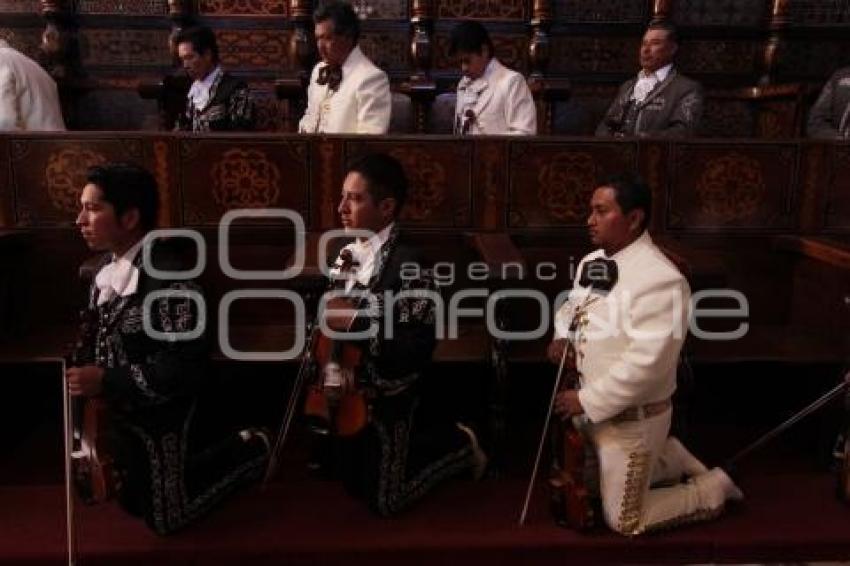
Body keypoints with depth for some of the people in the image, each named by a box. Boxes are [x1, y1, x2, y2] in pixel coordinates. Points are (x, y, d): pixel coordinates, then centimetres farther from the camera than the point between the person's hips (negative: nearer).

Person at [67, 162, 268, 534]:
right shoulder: (110, 264, -1)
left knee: (163, 519, 10)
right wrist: (83, 369, -1)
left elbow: (184, 368, -30)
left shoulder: (169, 279, -29)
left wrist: (105, 382, -27)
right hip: (121, 410, 9)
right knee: (133, 501, 23)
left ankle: (248, 450, 21)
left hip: (159, 415, -8)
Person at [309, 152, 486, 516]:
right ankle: (434, 431, 36)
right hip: (351, 390, 8)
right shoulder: (351, 253, -3)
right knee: (346, 476, 27)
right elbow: (331, 316, 5)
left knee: (382, 501, 8)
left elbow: (418, 352, -28)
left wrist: (357, 324, -32)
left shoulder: (408, 268, -27)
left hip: (386, 398, -7)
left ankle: (457, 445, 25)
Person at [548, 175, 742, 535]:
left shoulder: (659, 279, -26)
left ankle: (712, 487, 25)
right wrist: (563, 337, -4)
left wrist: (587, 400, -22)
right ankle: (669, 456, 41)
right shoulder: (592, 263, 1)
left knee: (624, 520, 6)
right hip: (597, 406, 9)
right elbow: (571, 307, 19)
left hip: (633, 417, -8)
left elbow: (646, 361, -30)